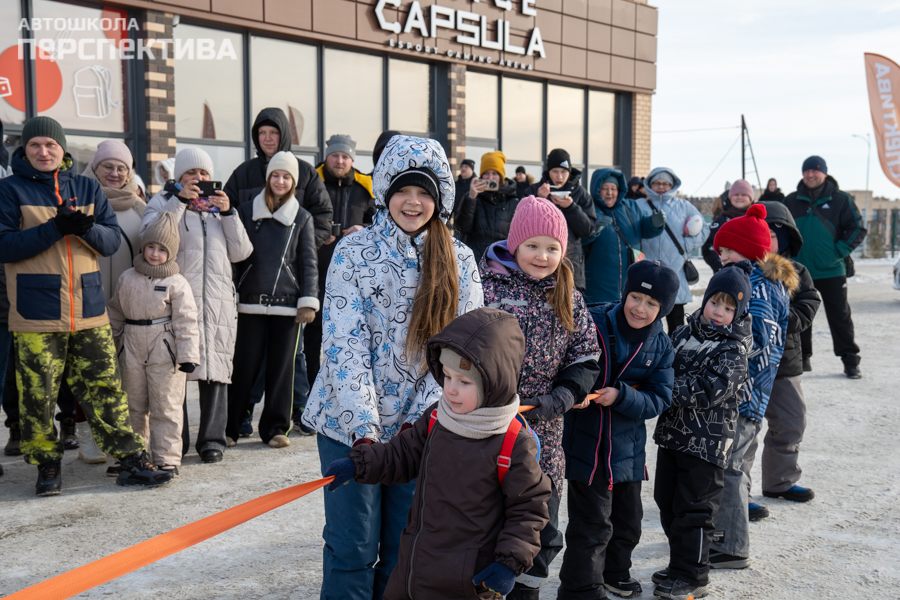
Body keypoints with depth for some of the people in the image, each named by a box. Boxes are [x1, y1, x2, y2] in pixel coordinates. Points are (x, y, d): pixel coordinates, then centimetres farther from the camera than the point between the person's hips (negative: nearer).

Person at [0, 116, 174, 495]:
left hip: (89, 311, 3)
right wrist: (54, 228, -17)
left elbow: (113, 240, 7)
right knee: (38, 393, 2)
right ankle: (47, 465, 18)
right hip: (36, 314, -2)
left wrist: (87, 228, -15)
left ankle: (131, 461, 9)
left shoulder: (88, 189, 12)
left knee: (105, 387, 4)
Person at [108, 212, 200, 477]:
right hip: (132, 349, 5)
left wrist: (187, 355, -13)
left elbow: (186, 321, -8)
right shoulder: (127, 278, 8)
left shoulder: (177, 283, -5)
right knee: (133, 406, 14)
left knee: (166, 408, -1)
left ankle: (167, 459, 6)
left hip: (165, 352, -4)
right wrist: (110, 345, 20)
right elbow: (116, 313, 18)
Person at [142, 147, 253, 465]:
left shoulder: (219, 205, 20)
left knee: (215, 368, 3)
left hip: (217, 300, 3)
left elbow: (241, 252, 12)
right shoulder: (164, 202, 10)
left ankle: (212, 439, 11)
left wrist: (228, 213, 2)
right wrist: (179, 201, -10)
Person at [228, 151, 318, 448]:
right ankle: (228, 426, 11)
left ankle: (276, 427, 14)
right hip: (251, 303, 0)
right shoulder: (247, 212, 9)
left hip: (287, 304, 0)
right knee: (245, 366, 0)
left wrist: (308, 301, -1)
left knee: (282, 367, 4)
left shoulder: (302, 218, 9)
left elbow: (308, 263, 7)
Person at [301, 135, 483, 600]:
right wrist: (364, 431, -19)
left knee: (405, 549, 12)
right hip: (350, 424, -2)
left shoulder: (459, 261, 1)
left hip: (420, 427, 2)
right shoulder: (354, 251, -6)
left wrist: (418, 419, -13)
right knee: (353, 549, 2)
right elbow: (344, 346, -12)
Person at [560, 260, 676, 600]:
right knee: (593, 523, -3)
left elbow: (659, 399, -5)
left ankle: (614, 572, 46)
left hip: (629, 447, 5)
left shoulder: (661, 346, 0)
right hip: (586, 442, -5)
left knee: (628, 519, 22)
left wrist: (621, 396, -22)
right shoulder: (593, 323, -13)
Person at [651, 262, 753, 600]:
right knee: (667, 503, 16)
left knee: (693, 509, 0)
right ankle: (679, 566, 32)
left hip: (707, 442, -7)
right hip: (672, 433, 7)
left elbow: (706, 393, -23)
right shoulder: (684, 333, 7)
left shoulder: (733, 351, -14)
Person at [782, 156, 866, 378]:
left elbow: (858, 229, 0)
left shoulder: (840, 199, 0)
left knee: (840, 317, 1)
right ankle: (802, 357, 21)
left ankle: (850, 361, 8)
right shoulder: (791, 201, 7)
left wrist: (839, 251, -10)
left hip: (831, 271, -2)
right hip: (799, 271, 3)